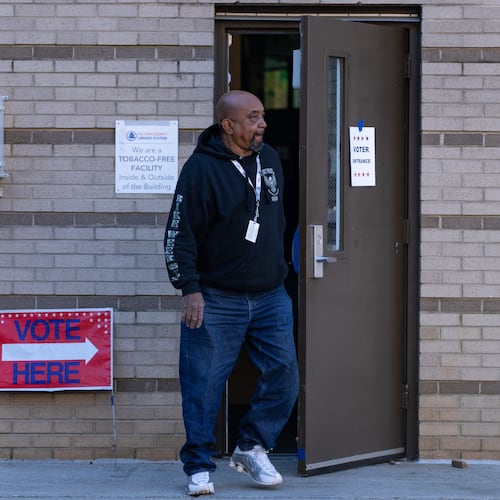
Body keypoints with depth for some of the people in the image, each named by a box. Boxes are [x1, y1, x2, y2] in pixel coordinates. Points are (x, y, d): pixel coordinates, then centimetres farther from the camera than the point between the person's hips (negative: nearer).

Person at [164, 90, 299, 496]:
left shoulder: (270, 160, 9)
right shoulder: (202, 168, -11)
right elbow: (180, 234, -12)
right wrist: (190, 289, -17)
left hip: (270, 296, 6)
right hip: (217, 300, -5)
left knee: (284, 375, 0)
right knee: (204, 385, -1)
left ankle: (253, 448, 17)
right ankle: (199, 467, 10)